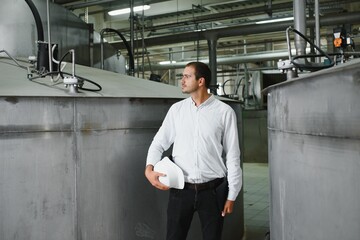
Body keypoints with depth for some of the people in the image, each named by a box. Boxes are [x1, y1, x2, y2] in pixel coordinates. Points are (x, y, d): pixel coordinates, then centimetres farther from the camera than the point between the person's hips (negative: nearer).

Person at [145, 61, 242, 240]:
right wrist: (149, 169, -11)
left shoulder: (224, 112, -5)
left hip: (213, 190, -2)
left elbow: (232, 155, -2)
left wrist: (231, 195, -1)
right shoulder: (176, 109, 4)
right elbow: (159, 143, 8)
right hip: (180, 189, 2)